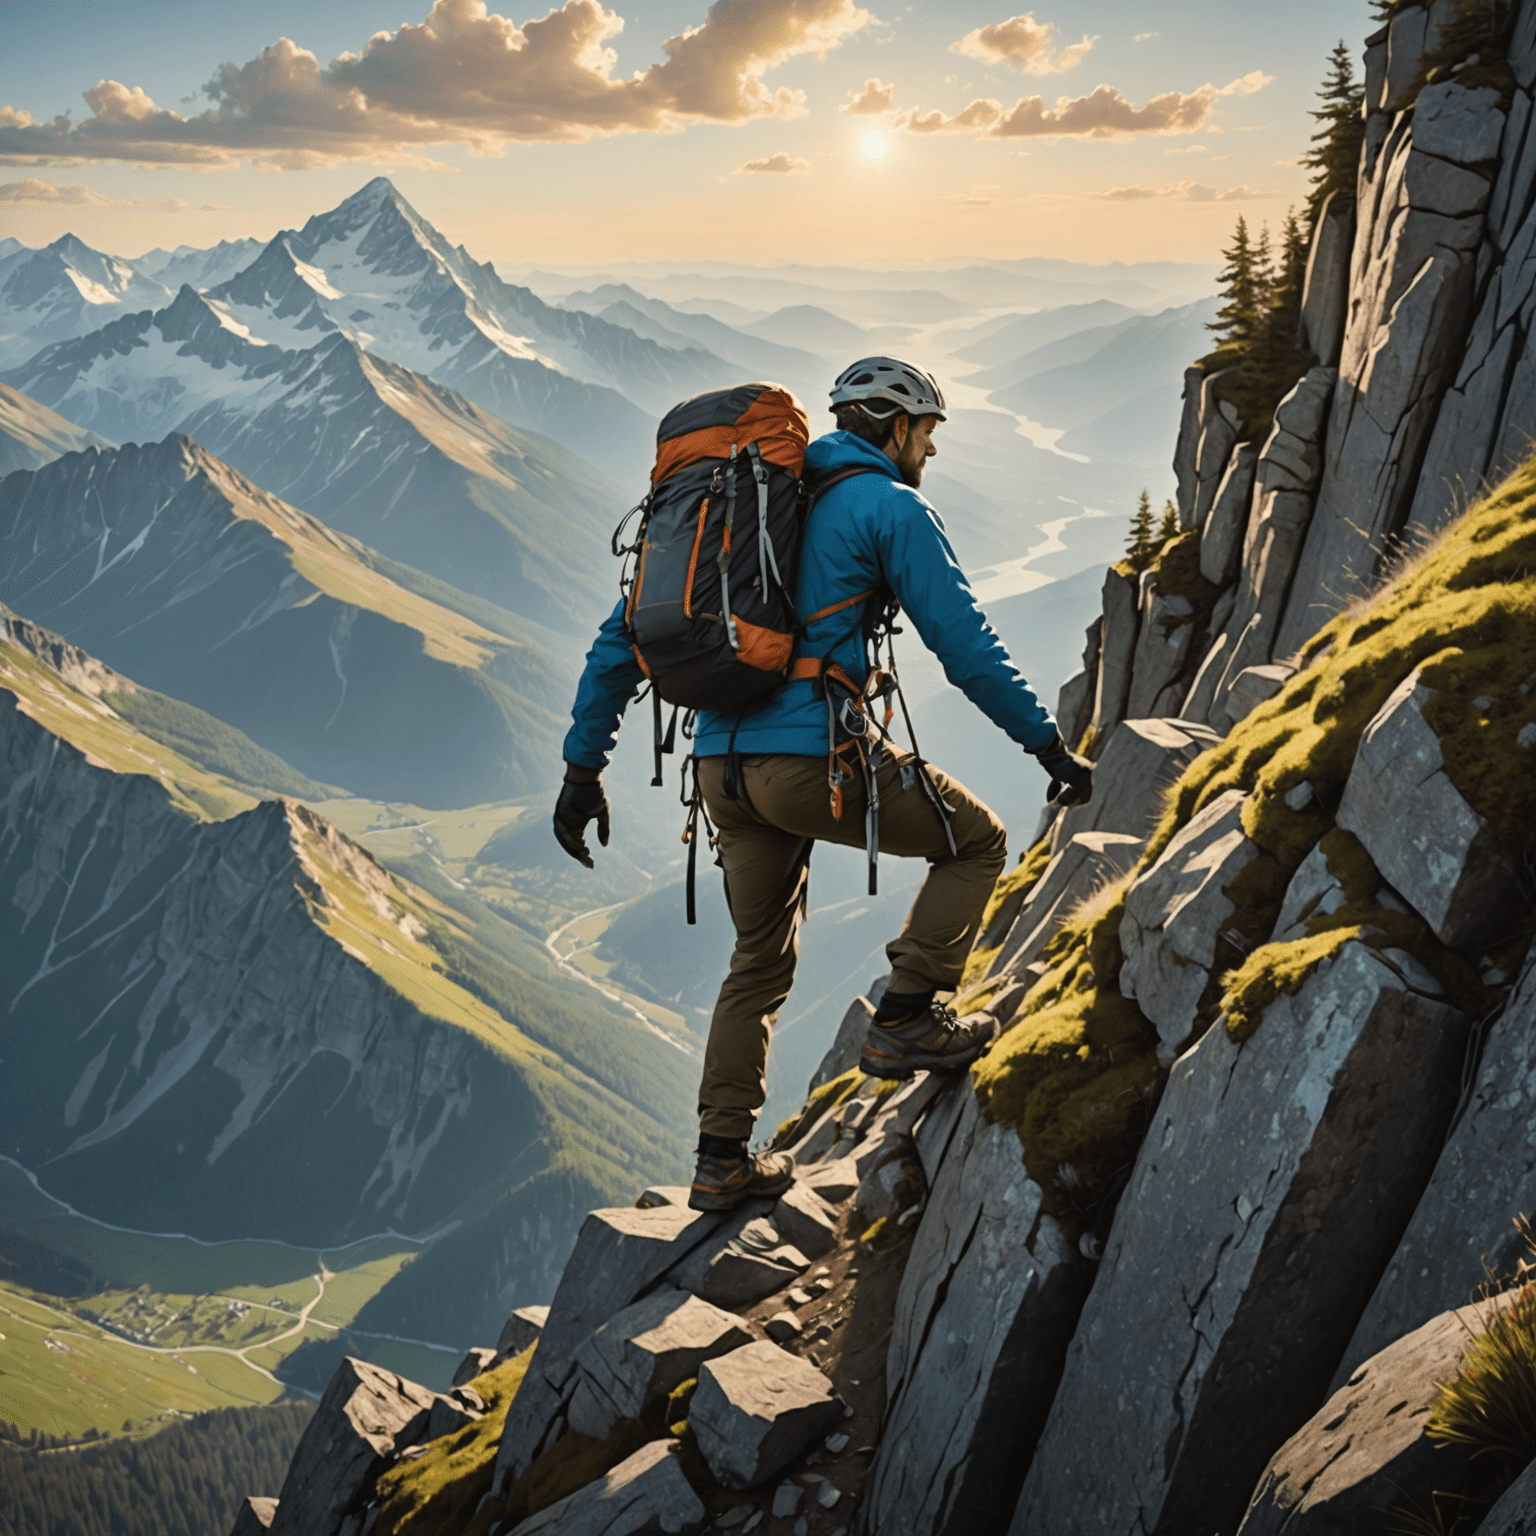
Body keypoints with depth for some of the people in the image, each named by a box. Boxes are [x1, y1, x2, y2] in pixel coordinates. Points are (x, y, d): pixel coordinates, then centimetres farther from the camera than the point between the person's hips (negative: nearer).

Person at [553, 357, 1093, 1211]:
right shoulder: (890, 507, 2)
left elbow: (625, 634, 18)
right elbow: (966, 645, -4)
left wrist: (584, 765, 19)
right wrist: (1051, 748, 4)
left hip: (724, 767, 7)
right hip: (819, 756, -7)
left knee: (762, 958, 22)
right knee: (976, 843, 16)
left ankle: (723, 1160, 21)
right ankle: (907, 1021, 7)